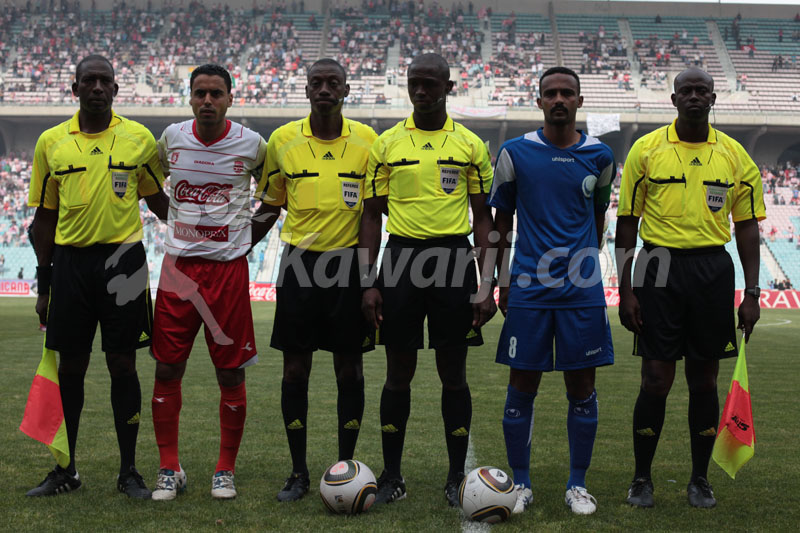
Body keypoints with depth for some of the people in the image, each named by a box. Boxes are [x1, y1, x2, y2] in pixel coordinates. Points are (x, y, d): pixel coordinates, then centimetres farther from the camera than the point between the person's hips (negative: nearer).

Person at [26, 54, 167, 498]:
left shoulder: (139, 139, 2)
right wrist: (43, 284, 8)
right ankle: (65, 470, 20)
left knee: (122, 364, 1)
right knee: (70, 365, 7)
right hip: (69, 262, 2)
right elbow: (45, 217, 10)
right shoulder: (51, 142, 6)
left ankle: (129, 471, 12)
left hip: (123, 258, -1)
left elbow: (160, 202, 13)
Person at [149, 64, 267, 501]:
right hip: (177, 265, 2)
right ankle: (169, 469, 14)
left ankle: (226, 470, 15)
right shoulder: (171, 138, 3)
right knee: (167, 369, 2)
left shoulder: (251, 145, -3)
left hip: (228, 267, -2)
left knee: (230, 374, 1)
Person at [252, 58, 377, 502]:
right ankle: (299, 472, 14)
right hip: (299, 264, 1)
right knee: (295, 368, 2)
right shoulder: (282, 140, 3)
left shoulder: (367, 140, 0)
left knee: (350, 369, 4)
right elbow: (270, 206, 13)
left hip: (349, 264, -1)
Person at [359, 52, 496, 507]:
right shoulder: (387, 144, 6)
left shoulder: (471, 145, 4)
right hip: (401, 255, 1)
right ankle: (392, 477, 16)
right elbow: (373, 215, 7)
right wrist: (368, 282, 0)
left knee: (454, 372, 4)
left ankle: (457, 478, 15)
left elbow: (483, 217, 6)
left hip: (454, 257, 0)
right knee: (399, 372, 5)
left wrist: (487, 285, -2)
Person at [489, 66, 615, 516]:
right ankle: (521, 483, 15)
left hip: (583, 290, 1)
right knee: (522, 388, 2)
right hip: (529, 289, -1)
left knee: (582, 389, 5)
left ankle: (578, 484, 17)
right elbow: (502, 222, 8)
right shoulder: (515, 153, 1)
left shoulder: (599, 156, 4)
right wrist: (503, 281, 6)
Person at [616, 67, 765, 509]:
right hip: (660, 266, -2)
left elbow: (747, 226, 9)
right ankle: (642, 479, 13)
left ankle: (700, 479, 20)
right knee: (656, 380, -1)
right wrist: (625, 290, -4)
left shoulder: (734, 155, 6)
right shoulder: (646, 149, 1)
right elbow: (626, 223, 2)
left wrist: (751, 293, 2)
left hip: (713, 269, 2)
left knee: (704, 379, 7)